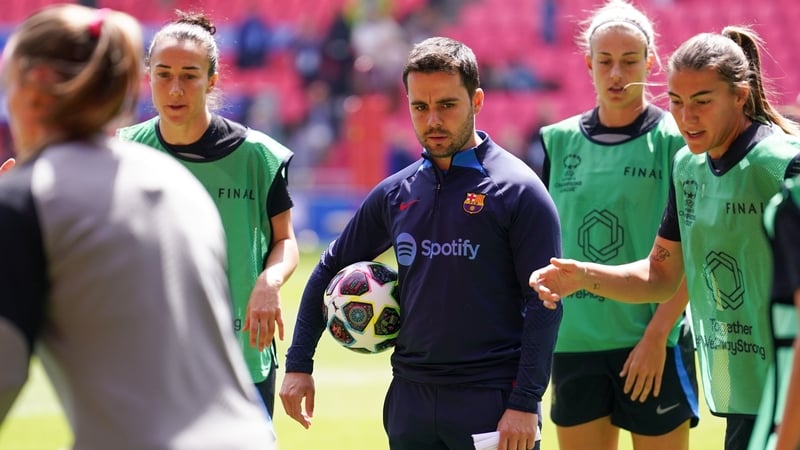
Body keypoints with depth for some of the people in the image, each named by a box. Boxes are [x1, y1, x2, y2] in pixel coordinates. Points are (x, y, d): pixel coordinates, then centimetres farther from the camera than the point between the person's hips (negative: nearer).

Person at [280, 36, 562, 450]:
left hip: (493, 403, -5)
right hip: (410, 400, 5)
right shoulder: (395, 192, 9)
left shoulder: (517, 190, -6)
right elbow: (330, 270, 20)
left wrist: (525, 403, -16)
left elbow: (544, 304, -9)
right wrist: (298, 363, 14)